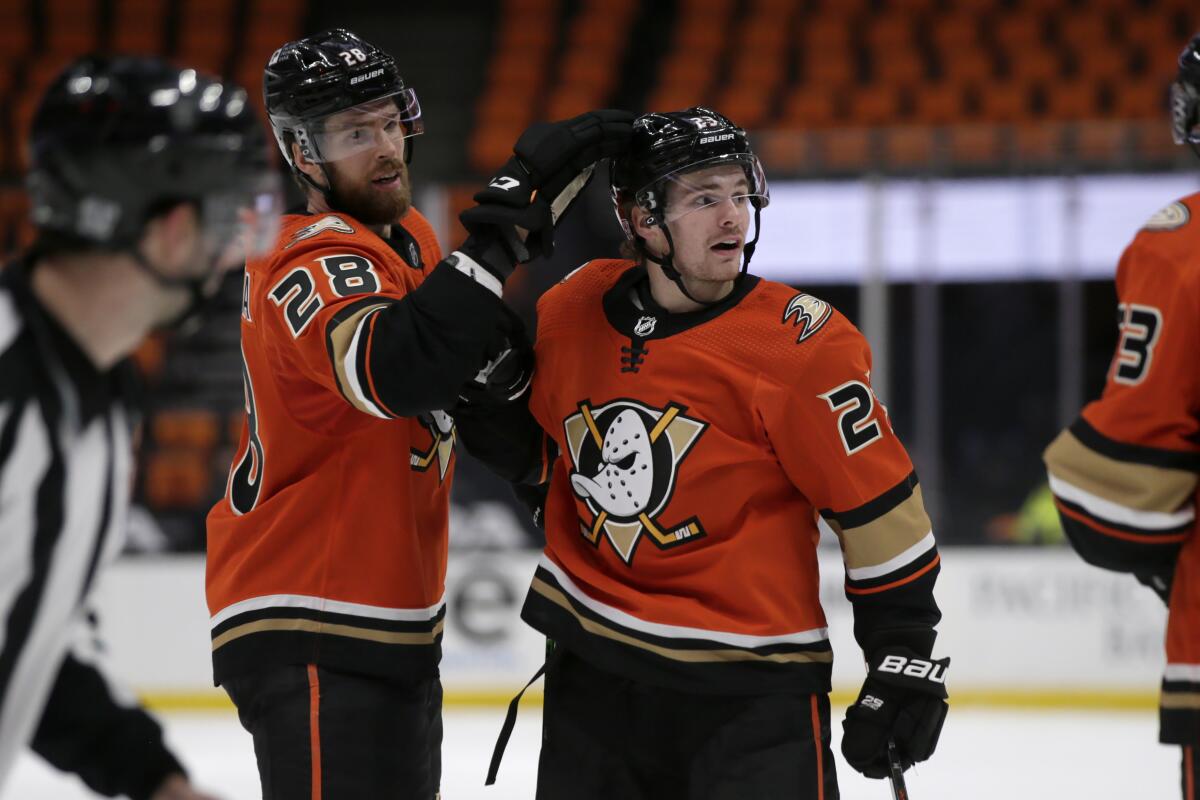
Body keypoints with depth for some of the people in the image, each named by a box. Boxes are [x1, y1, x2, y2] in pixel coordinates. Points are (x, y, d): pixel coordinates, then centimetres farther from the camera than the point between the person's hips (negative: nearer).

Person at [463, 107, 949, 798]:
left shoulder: (801, 345, -14)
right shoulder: (575, 311, 0)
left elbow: (879, 505, -11)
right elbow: (537, 449, 18)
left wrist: (905, 662, -12)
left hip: (753, 685, -5)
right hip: (593, 673, 5)